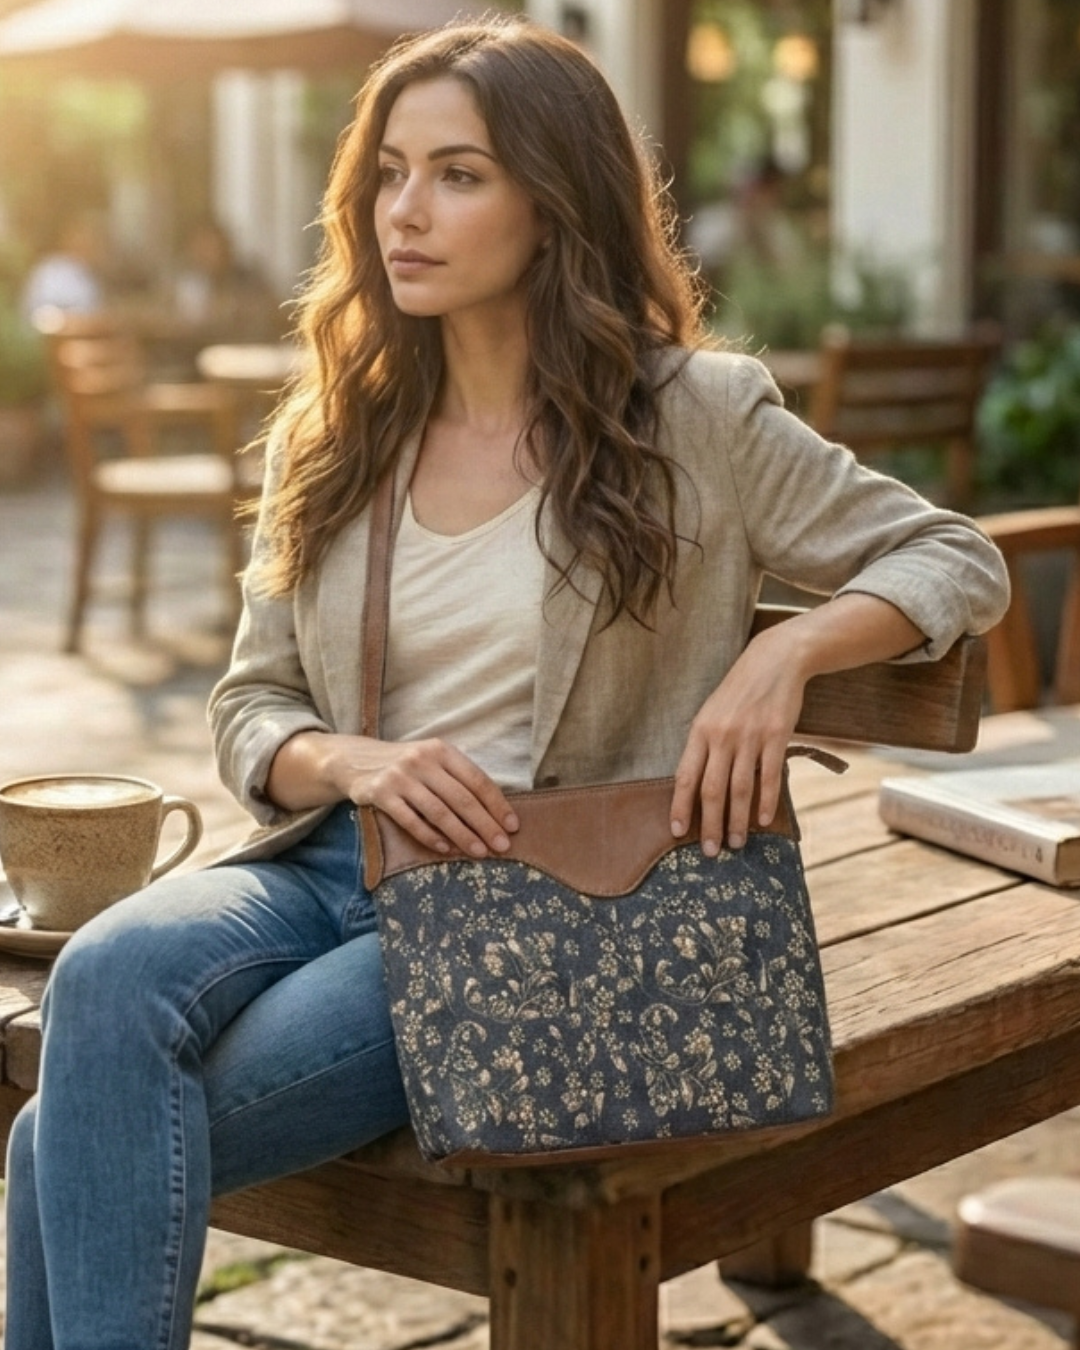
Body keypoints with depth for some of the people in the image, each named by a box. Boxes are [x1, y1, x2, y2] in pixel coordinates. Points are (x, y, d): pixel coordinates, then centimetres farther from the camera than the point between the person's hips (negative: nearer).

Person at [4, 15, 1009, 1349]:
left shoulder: (690, 415, 0)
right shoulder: (334, 437, 12)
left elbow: (957, 562, 4)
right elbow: (249, 708, 14)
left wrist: (784, 651, -16)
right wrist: (353, 763, -10)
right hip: (327, 862, 4)